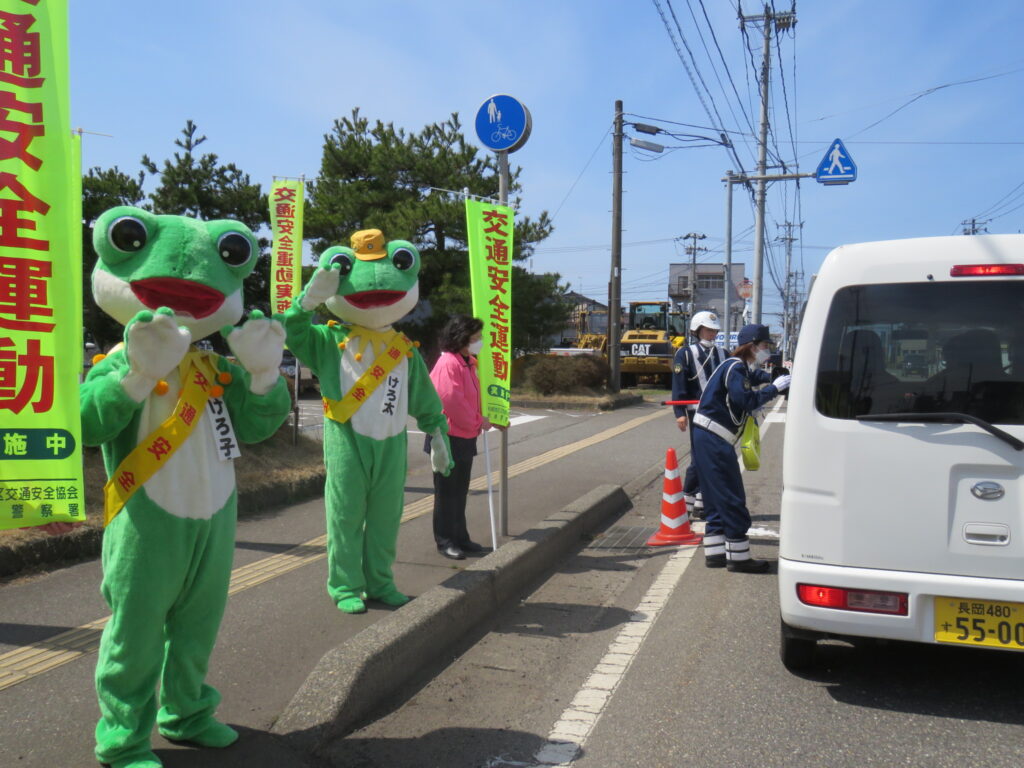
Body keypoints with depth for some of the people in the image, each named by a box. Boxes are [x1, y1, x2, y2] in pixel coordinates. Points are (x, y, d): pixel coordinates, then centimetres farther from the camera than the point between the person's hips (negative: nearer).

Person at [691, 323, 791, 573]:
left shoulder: (743, 368, 18)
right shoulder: (736, 368, -13)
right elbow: (747, 401, -23)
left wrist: (776, 377, 5)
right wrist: (774, 388, -15)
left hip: (708, 439, 10)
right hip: (714, 440, -10)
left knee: (717, 498, 13)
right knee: (732, 499, -4)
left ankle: (715, 552, 18)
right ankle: (739, 557, 2)